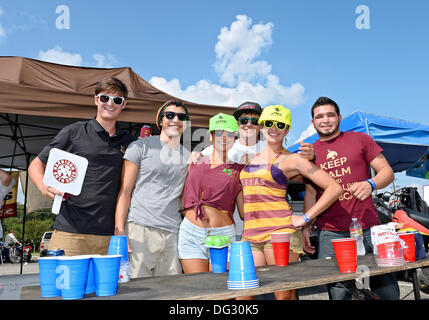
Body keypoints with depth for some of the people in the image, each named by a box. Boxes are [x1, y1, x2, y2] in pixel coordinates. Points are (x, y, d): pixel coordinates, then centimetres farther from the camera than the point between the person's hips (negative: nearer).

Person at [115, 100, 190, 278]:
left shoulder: (188, 156, 17)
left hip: (172, 233, 4)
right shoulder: (141, 147, 4)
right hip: (139, 229, -4)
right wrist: (119, 230, -10)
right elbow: (124, 191, 0)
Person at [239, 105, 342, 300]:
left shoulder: (292, 159, 1)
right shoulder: (252, 158, 18)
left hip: (280, 233, -5)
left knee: (284, 295, -1)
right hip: (250, 235, 5)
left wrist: (305, 218, -7)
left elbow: (334, 188, -3)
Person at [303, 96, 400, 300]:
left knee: (387, 290, 2)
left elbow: (387, 172, 6)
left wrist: (371, 184, -15)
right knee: (338, 293, -2)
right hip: (329, 233, 1)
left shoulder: (360, 139, 8)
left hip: (367, 228, 0)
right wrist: (306, 227, 7)